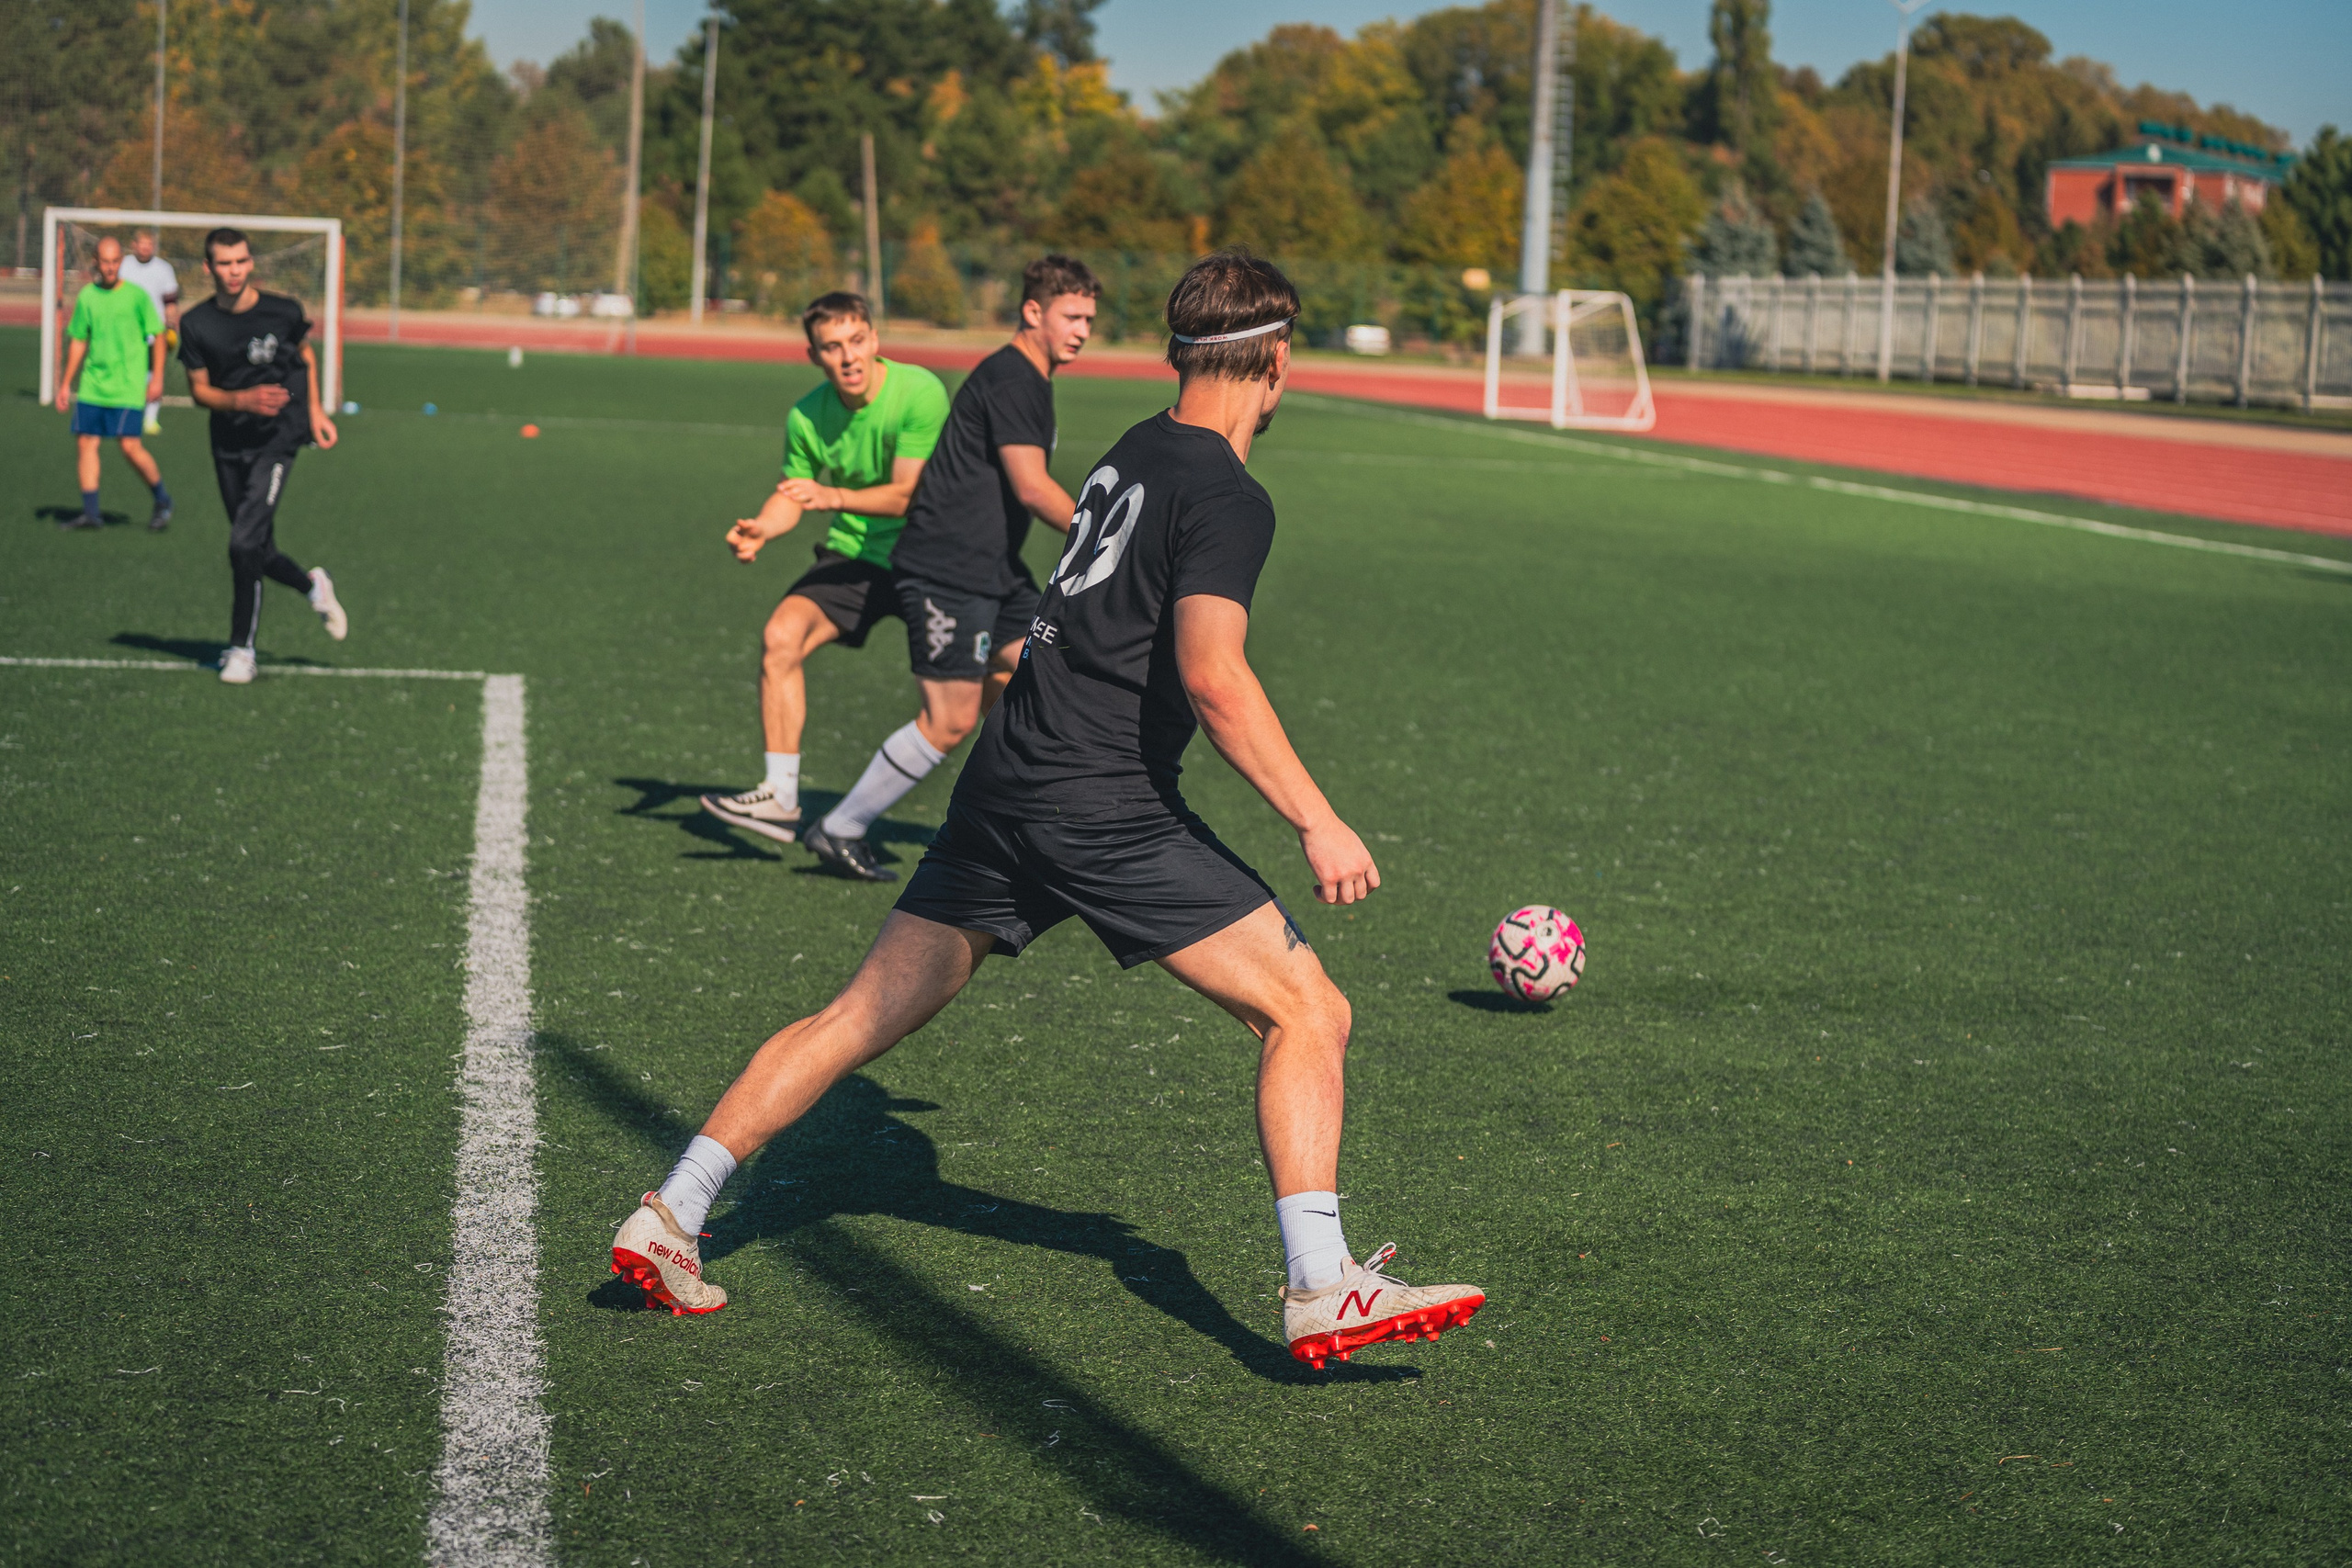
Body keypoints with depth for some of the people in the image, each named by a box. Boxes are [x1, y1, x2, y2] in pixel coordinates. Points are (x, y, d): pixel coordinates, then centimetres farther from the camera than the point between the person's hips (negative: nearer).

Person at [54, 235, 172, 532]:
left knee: (130, 446, -11)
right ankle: (90, 512, 5)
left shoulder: (137, 295, -3)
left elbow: (157, 335, 2)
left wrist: (157, 377, -4)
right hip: (92, 384, 5)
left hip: (128, 386, -5)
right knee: (86, 442, -1)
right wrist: (66, 383, 15)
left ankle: (162, 500, 10)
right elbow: (78, 342, 16)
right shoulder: (87, 296, 8)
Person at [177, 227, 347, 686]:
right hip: (228, 444, 3)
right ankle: (313, 586, 44)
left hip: (277, 438, -3)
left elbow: (306, 356, 11)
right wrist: (242, 400, -18)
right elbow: (200, 389, 0)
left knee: (244, 543, -16)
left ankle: (241, 647, -1)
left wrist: (314, 411, 9)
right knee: (258, 552, 11)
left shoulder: (283, 312, -9)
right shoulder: (196, 325, -6)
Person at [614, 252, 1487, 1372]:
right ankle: (1320, 1294, -7)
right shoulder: (1227, 499, -10)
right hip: (1107, 806, -8)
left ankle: (667, 1219, 15)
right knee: (1307, 1015, -2)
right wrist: (1316, 823, -20)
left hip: (1007, 779, 8)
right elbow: (1211, 677, -21)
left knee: (861, 1019, 13)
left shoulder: (1131, 453, 16)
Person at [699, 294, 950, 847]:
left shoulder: (920, 392, -20)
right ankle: (780, 798, -14)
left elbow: (908, 495, -23)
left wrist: (837, 497, -35)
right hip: (855, 556, 3)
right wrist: (761, 528, -17)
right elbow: (792, 493, 5)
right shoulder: (806, 417, -8)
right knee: (781, 637, -19)